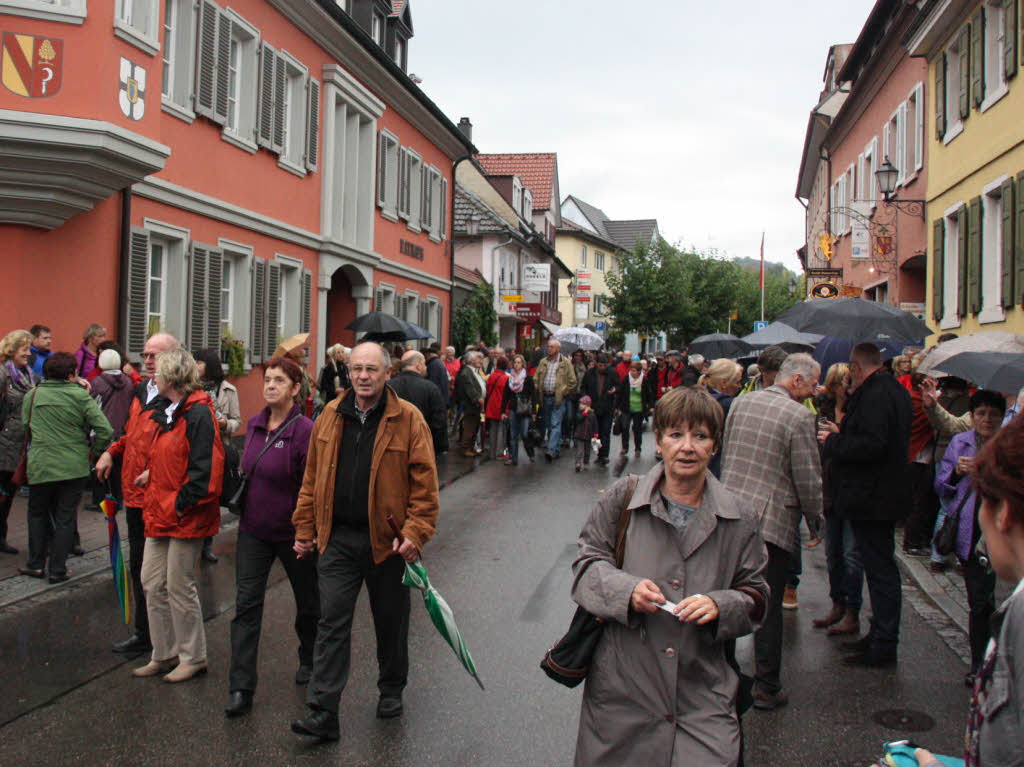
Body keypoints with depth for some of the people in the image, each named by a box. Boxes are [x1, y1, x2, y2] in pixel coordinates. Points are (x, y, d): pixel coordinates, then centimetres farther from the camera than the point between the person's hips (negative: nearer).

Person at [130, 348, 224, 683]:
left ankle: (193, 658, 16)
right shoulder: (169, 413, 14)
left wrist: (179, 504, -18)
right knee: (152, 583, 13)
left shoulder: (198, 414, -17)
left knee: (180, 586, 0)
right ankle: (164, 655, 26)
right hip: (161, 514, 10)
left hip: (185, 517, -10)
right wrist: (152, 473, 8)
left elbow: (204, 469, -22)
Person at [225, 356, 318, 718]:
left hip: (292, 534, -5)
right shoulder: (254, 424, 2)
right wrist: (243, 504, 11)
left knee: (307, 602, 15)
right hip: (253, 530, 5)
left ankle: (310, 661, 40)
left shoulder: (305, 430, -17)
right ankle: (241, 688, 1)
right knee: (246, 605, -2)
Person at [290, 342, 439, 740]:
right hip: (337, 539, 2)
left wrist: (415, 532, -15)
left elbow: (425, 481, -8)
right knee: (332, 622, 0)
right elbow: (312, 478, 11)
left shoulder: (408, 420, -7)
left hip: (387, 541, -2)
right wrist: (305, 529, 9)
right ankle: (323, 713, 4)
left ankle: (391, 691, 35)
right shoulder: (331, 415, 5)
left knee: (391, 622, 13)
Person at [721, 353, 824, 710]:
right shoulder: (799, 416, -12)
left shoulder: (740, 403, 7)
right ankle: (766, 688, 14)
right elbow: (808, 478, -10)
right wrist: (816, 522, 3)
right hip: (772, 519, -5)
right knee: (768, 607, 5)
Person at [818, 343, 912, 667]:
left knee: (880, 570, -4)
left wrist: (833, 442, -15)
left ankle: (883, 645, 4)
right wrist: (842, 434, 16)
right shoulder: (894, 390, 13)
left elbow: (872, 445, -28)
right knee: (881, 569, 17)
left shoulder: (874, 394, -19)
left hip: (872, 500, -11)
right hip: (885, 495, 11)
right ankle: (881, 634, 27)